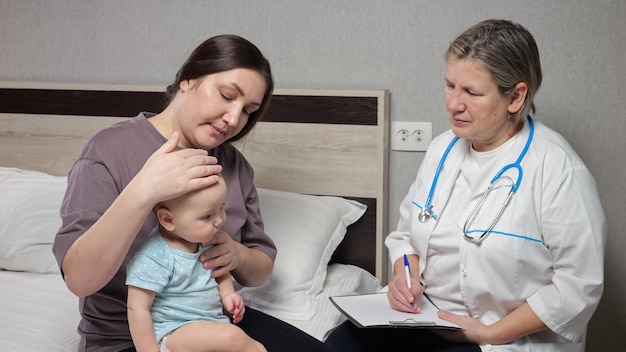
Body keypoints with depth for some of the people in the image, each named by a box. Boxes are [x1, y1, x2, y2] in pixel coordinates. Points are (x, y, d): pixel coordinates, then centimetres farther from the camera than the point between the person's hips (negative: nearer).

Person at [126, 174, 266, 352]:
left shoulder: (205, 240, 3)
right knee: (233, 337, -27)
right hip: (171, 335, -8)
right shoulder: (154, 259, -21)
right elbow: (137, 308, -20)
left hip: (213, 325, 8)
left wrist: (227, 293, 3)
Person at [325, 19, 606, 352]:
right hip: (424, 317, 6)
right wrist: (406, 277, -6)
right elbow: (405, 233, 14)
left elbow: (578, 286, -16)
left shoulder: (557, 169, -16)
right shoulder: (443, 148, 5)